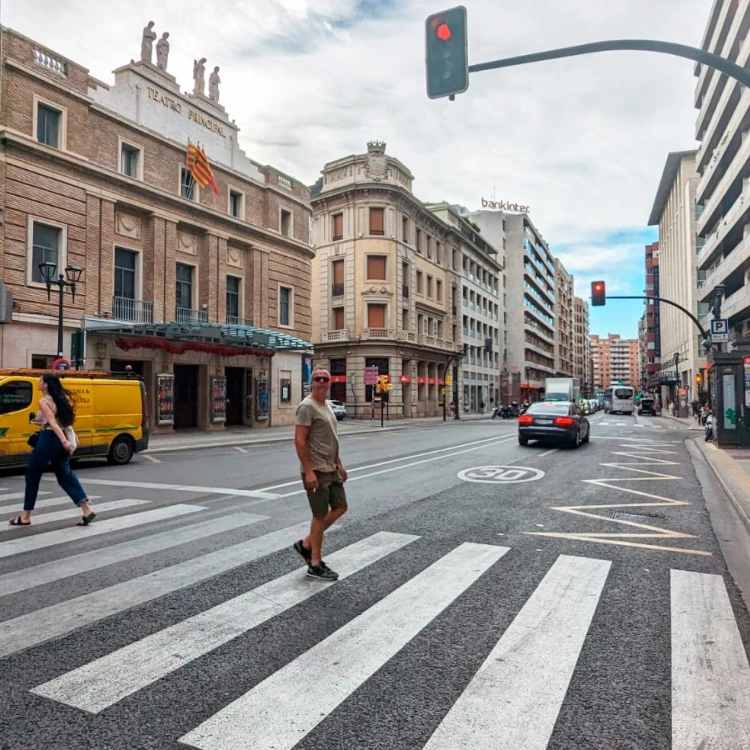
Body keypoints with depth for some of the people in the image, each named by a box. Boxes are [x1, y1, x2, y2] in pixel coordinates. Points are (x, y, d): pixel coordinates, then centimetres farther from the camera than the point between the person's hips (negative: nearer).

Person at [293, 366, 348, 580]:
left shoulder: (327, 406, 14)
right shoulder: (307, 406, -16)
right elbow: (300, 441, -21)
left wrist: (339, 464, 20)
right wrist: (308, 471, -25)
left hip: (330, 468, 10)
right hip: (316, 470, -9)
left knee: (340, 507, 14)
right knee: (320, 515, -2)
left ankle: (306, 544, 23)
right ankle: (315, 564, 11)